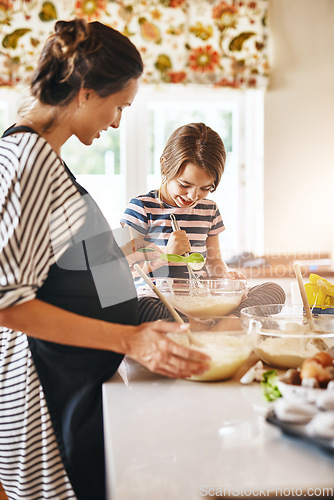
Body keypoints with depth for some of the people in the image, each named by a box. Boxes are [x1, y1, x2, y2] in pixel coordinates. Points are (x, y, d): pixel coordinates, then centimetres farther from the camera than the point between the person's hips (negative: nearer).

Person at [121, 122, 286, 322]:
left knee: (274, 290, -8)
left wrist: (226, 275, 0)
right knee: (135, 307, -42)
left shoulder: (209, 210, 14)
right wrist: (166, 254, -20)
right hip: (156, 301, -5)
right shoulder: (141, 208, -3)